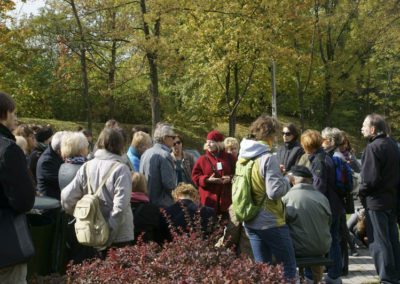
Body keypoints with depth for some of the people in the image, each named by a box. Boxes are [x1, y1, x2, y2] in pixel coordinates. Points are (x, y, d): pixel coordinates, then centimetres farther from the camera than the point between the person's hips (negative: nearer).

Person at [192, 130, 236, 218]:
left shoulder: (230, 158, 8)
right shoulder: (203, 159, 6)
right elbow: (195, 176, 2)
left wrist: (231, 178, -11)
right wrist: (207, 180, -13)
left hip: (226, 199, 1)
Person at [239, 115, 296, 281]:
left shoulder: (243, 157, 7)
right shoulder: (268, 158, -17)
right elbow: (275, 191, -23)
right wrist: (287, 180, -4)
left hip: (250, 222, 8)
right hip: (271, 222, -7)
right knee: (288, 267, 5)